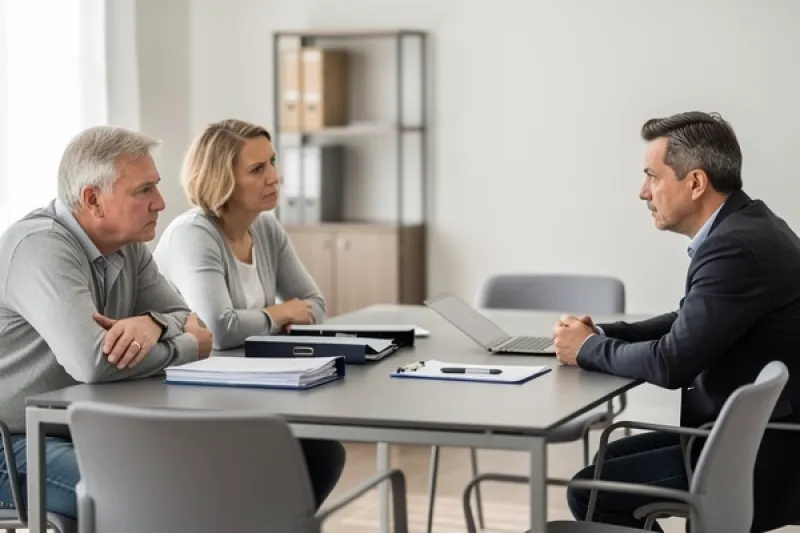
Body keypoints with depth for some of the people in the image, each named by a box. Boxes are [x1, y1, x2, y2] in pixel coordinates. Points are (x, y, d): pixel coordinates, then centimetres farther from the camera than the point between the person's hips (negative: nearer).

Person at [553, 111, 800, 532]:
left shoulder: (737, 246, -24)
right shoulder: (739, 229, 8)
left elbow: (672, 363, -24)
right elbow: (687, 326, 18)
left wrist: (588, 349, -7)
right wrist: (600, 333, 3)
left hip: (760, 460, -10)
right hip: (751, 435, 10)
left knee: (591, 492, -6)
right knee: (609, 463, 19)